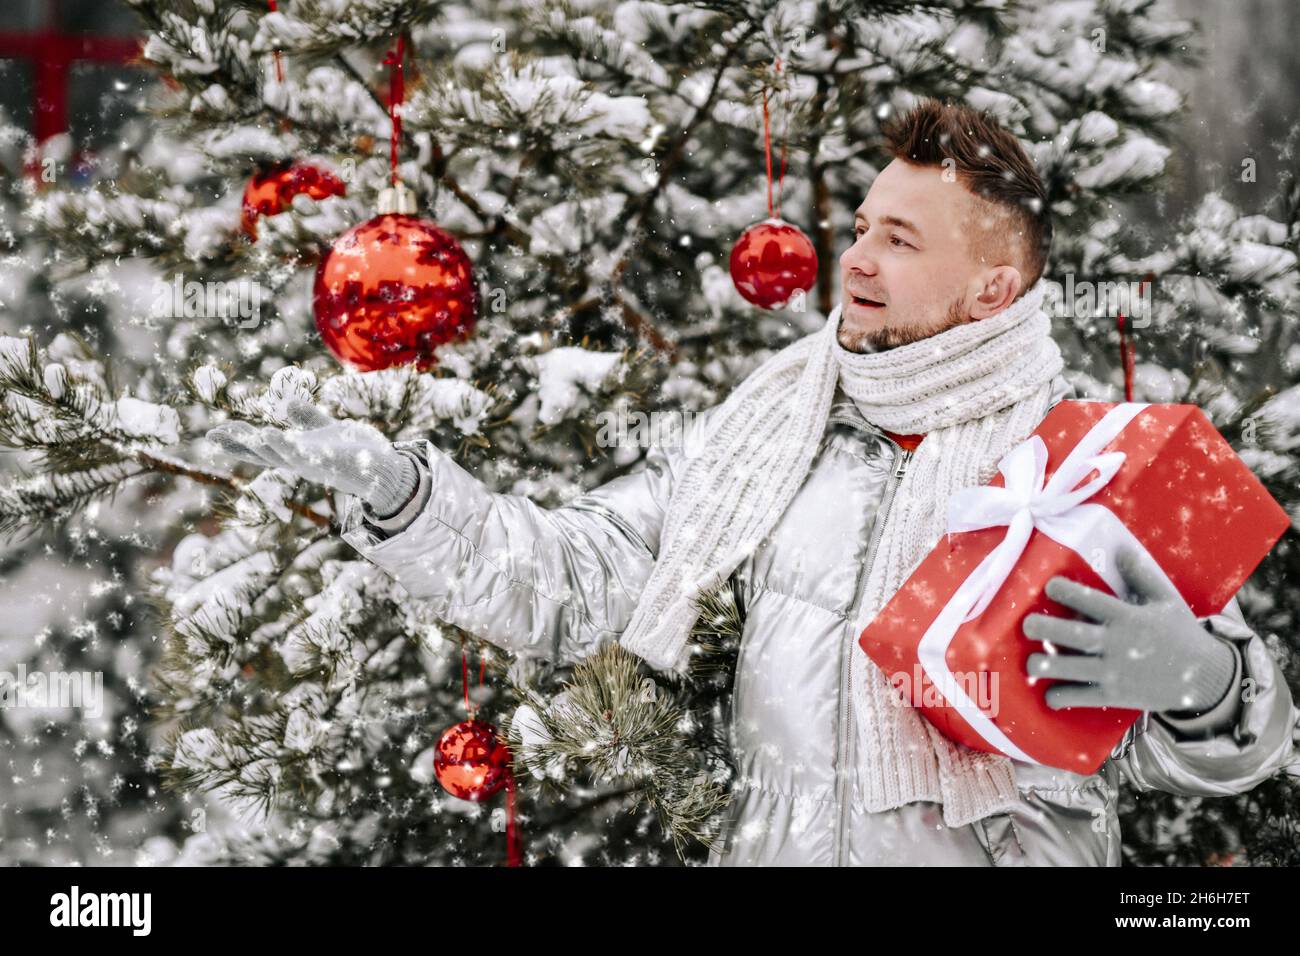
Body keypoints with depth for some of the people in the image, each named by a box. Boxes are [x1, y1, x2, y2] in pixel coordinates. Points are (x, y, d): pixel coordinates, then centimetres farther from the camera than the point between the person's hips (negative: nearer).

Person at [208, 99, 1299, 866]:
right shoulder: (771, 423, 2)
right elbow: (572, 579, 1)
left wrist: (1199, 677, -31)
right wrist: (398, 488, -13)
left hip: (1008, 849, -3)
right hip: (769, 842, 4)